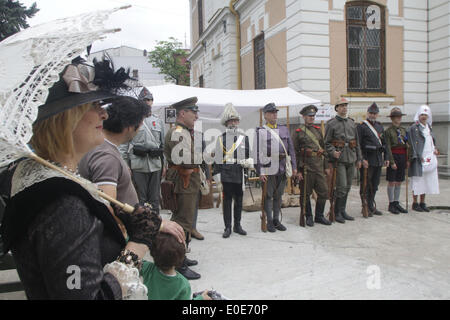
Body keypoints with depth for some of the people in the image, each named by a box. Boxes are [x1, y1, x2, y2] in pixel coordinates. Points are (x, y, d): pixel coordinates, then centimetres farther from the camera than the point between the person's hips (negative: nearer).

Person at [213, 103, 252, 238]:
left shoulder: (244, 137, 10)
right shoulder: (222, 138, 1)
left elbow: (249, 155, 16)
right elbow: (218, 157, -1)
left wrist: (248, 162, -5)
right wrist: (217, 173, -4)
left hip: (240, 175, 3)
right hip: (226, 175, -3)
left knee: (239, 200, 11)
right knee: (227, 200, 3)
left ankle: (237, 226, 24)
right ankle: (228, 228, 12)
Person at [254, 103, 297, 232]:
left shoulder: (284, 129, 11)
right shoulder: (261, 131, -3)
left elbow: (291, 149, 12)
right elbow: (258, 152, -7)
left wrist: (294, 167, 6)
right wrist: (260, 172, -12)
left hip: (283, 168, 4)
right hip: (269, 169, -4)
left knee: (279, 195, 12)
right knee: (268, 196, 4)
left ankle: (276, 220, 23)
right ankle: (269, 222, 15)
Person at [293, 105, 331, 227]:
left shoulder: (318, 130, 14)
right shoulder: (298, 132, -3)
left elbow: (323, 148, 18)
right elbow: (295, 152, -5)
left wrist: (326, 166, 14)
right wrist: (298, 170, -10)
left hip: (319, 166, 5)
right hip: (306, 167, -5)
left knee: (324, 191, 5)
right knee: (306, 193, 3)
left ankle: (319, 216, 19)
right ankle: (309, 217, 18)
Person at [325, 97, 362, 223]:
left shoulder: (352, 123, 14)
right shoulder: (331, 124, -3)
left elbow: (357, 142, 17)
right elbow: (327, 143, -4)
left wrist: (358, 158, 14)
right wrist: (333, 152, -23)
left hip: (351, 159, 6)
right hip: (339, 159, -6)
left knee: (347, 187, 10)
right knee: (342, 187, -9)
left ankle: (342, 211, 21)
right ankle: (337, 213, 3)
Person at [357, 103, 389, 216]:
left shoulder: (380, 126, 16)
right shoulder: (361, 126, -5)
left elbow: (384, 143, 19)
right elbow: (358, 144, -12)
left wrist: (386, 158, 12)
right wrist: (362, 159, -19)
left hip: (378, 159, 7)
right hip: (367, 160, -7)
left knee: (375, 185, 12)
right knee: (365, 185, -2)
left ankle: (372, 206, 22)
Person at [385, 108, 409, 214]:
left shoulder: (403, 129, 13)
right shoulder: (388, 131, -5)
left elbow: (407, 145, 14)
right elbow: (388, 147, -10)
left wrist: (407, 160, 8)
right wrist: (392, 162, -15)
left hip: (403, 157, 6)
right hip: (394, 156, -6)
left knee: (399, 182, 10)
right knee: (392, 182, -2)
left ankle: (397, 203, 18)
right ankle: (391, 204, 6)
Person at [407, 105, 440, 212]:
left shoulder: (429, 127, 15)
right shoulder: (413, 128, -7)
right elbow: (413, 144, -11)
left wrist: (435, 149, 6)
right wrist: (419, 157, -17)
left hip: (429, 158, 7)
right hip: (418, 158, -7)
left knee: (426, 181, 9)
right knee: (418, 180, -3)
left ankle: (422, 203, 17)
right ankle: (415, 203, 5)